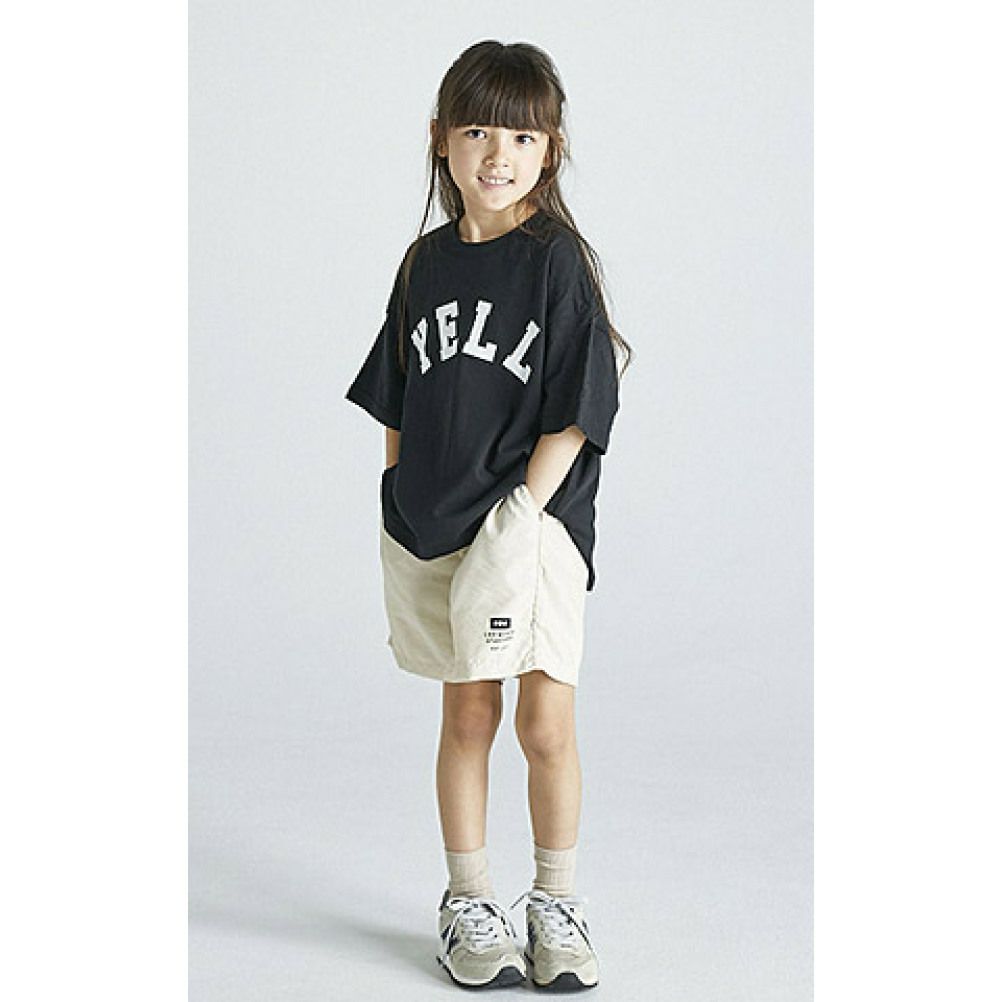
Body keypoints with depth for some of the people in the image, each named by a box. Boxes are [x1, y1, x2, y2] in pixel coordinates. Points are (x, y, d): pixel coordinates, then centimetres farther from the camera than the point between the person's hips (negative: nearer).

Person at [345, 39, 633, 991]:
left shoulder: (558, 260, -7)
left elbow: (572, 414, -10)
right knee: (467, 715, 10)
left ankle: (557, 904, 17)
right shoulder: (427, 262, 6)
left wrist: (519, 520, -16)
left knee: (546, 725, -2)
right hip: (433, 528, 3)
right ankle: (468, 903, 23)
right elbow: (397, 405, 13)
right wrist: (397, 514, 8)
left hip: (535, 524, -3)